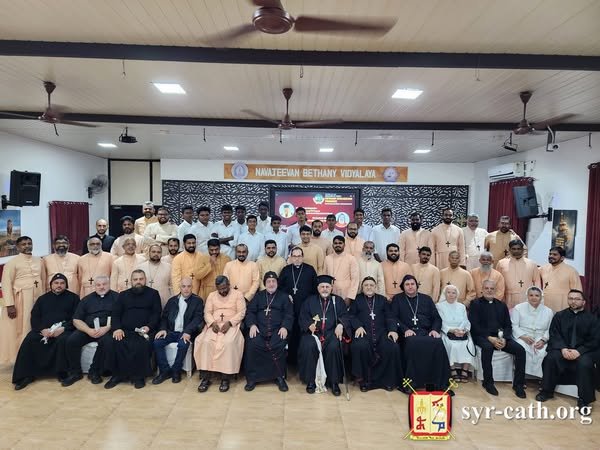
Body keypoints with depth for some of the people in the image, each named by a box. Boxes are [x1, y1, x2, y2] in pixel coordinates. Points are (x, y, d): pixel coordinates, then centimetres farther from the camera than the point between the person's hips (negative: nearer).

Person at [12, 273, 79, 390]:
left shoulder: (73, 297, 11)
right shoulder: (42, 298, 20)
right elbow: (34, 317, 10)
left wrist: (63, 328, -16)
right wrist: (42, 329, -11)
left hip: (63, 330, -3)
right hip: (43, 330, 3)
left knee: (63, 341, -34)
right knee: (29, 341, -24)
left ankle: (63, 373, -21)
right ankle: (26, 375, -15)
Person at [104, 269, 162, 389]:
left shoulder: (153, 294, 11)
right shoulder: (123, 295, 20)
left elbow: (156, 314, 3)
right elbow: (115, 314, 12)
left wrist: (149, 327, -15)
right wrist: (117, 328, -7)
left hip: (145, 331, -3)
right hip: (125, 331, 3)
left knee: (142, 346, -32)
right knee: (111, 344, -24)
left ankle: (139, 376, -12)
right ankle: (117, 375, -6)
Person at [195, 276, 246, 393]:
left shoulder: (238, 294, 5)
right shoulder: (211, 295, 15)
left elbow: (241, 313, -4)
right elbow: (207, 313, 7)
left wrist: (229, 323, -18)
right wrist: (213, 323, -13)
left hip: (231, 325, -3)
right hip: (214, 325, 3)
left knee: (228, 343, -33)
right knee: (206, 342, -26)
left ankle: (225, 378, -22)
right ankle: (205, 377, -19)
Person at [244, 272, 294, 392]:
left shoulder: (284, 296, 17)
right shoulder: (258, 296, 21)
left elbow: (289, 314, 8)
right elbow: (250, 312, 12)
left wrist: (285, 327, -11)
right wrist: (252, 325, -8)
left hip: (277, 330, -1)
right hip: (259, 329, 1)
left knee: (279, 346, -30)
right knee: (252, 345, -27)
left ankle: (280, 377, -12)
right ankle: (252, 378, -12)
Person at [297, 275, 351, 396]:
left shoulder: (338, 301, 16)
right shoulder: (310, 300, 16)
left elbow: (345, 316, 5)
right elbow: (302, 317, 7)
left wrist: (341, 325, -18)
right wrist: (309, 324, -15)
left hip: (331, 332, 0)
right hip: (313, 332, 1)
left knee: (334, 347, -32)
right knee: (308, 346, -31)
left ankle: (334, 382, -13)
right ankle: (311, 380, -13)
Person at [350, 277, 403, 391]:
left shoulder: (382, 299, 22)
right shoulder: (357, 299, 17)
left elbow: (389, 317, 13)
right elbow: (352, 316, 8)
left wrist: (392, 329, -6)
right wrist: (358, 326, -11)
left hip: (381, 332, 2)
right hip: (364, 332, -2)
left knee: (393, 347, -27)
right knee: (360, 346, -34)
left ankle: (387, 379, -7)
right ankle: (363, 379, -13)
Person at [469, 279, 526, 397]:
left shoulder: (502, 305, 19)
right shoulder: (475, 304, 6)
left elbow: (508, 325, 12)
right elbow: (474, 325, -5)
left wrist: (504, 338, -9)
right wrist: (489, 338, -18)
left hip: (500, 336, 4)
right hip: (482, 336, -4)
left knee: (520, 349, -20)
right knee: (488, 347, -36)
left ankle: (518, 384, -6)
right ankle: (488, 382, -20)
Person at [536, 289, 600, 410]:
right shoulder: (559, 316, 10)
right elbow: (554, 335, 1)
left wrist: (579, 351, -19)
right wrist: (563, 349, -19)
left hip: (583, 351, -1)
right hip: (562, 348, 1)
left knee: (585, 364, -32)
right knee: (551, 358, -28)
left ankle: (584, 400, -16)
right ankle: (547, 391, -10)